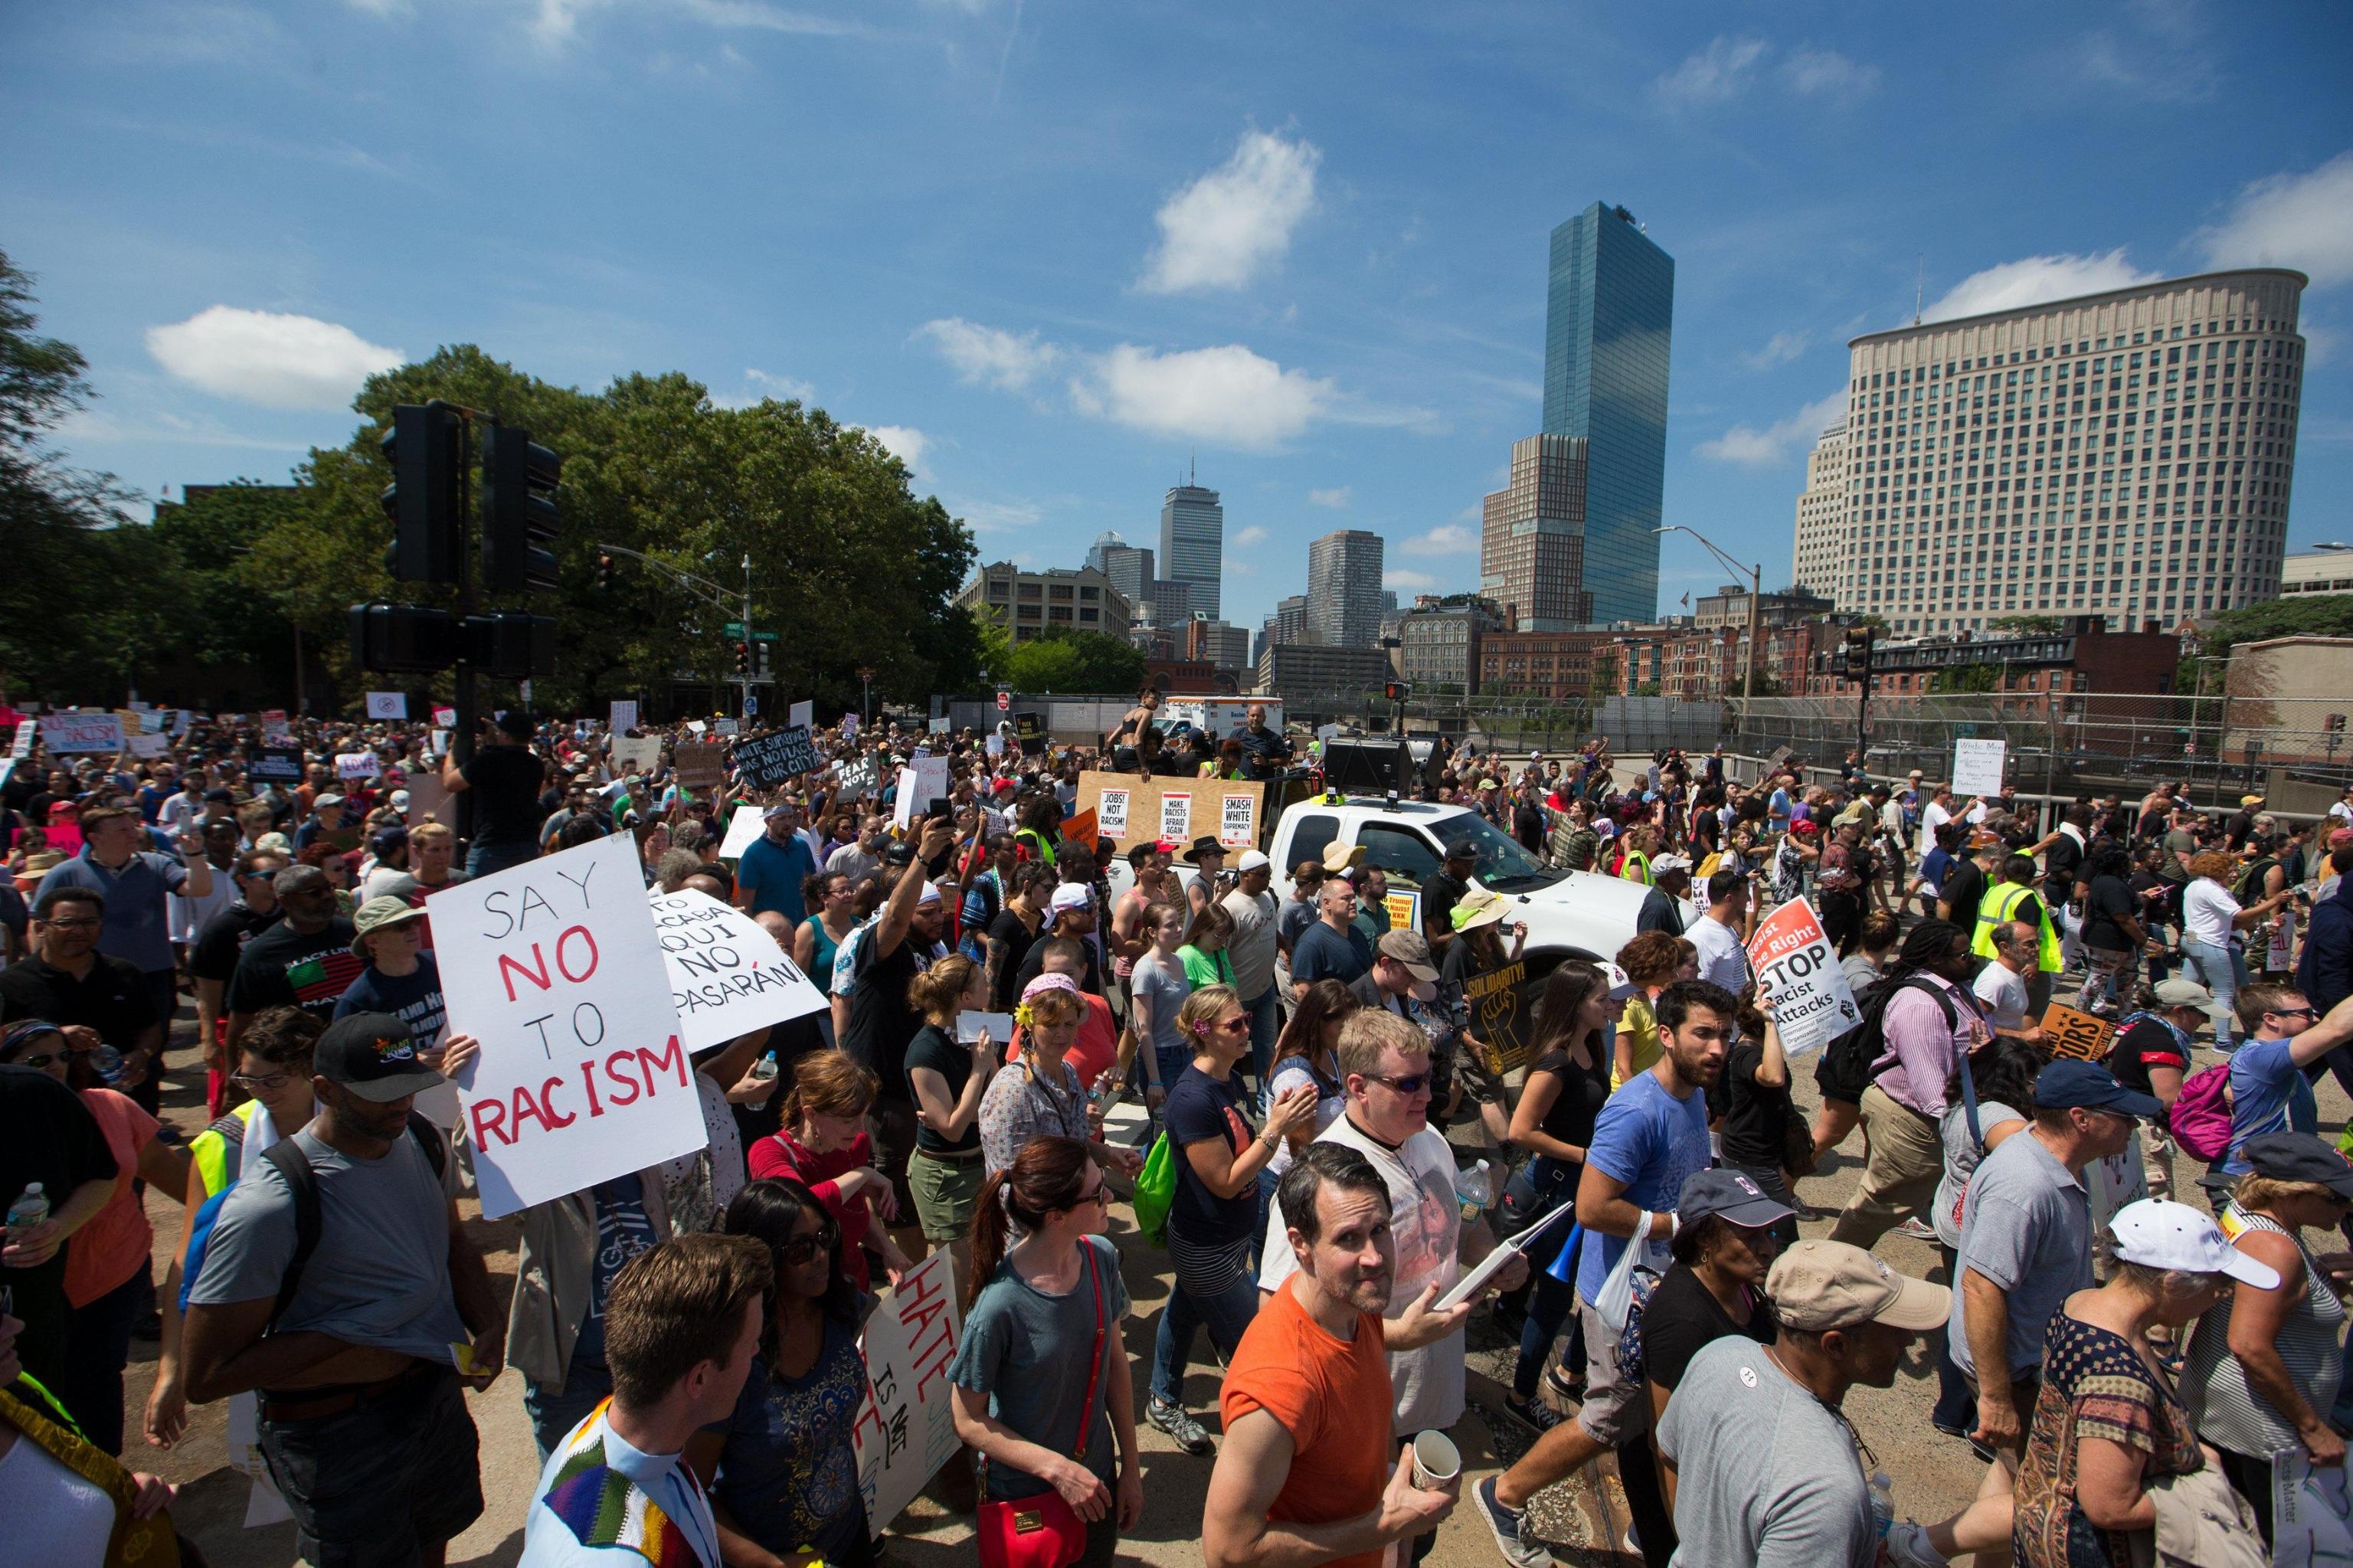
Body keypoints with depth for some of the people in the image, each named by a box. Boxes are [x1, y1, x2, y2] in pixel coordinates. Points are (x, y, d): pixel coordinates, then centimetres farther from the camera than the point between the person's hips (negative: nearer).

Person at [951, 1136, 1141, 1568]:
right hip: (1026, 1497, -4)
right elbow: (969, 1423, -17)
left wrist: (1131, 1467, 4)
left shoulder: (1101, 1258, -14)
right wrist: (1058, 1469, -20)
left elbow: (1115, 1362, -1)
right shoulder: (1000, 1306, -30)